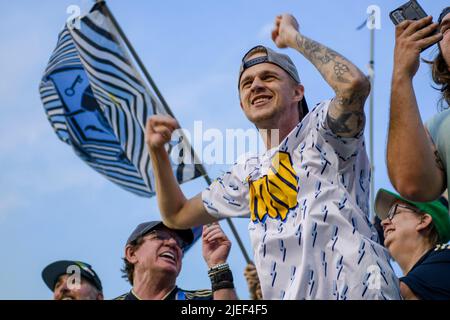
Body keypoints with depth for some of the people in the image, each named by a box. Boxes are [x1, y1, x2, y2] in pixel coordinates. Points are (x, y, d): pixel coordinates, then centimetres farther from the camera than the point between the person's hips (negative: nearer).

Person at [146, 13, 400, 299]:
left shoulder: (320, 129, 1)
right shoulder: (247, 174, 20)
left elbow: (354, 83, -20)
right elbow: (178, 216, 31)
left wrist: (294, 36, -6)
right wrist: (157, 151, 17)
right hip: (289, 296, 6)